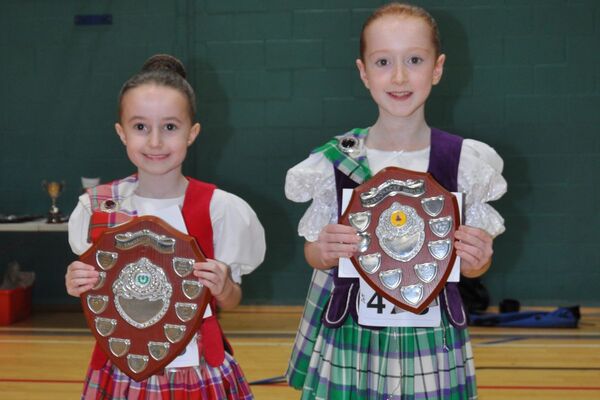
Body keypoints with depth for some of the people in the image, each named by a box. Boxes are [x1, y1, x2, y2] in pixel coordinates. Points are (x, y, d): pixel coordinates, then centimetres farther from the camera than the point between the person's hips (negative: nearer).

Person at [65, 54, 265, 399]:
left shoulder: (219, 209, -11)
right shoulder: (97, 206, -5)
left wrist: (222, 289, -21)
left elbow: (231, 302, 0)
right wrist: (79, 287, -13)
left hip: (198, 370, -1)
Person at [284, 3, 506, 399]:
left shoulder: (464, 161, -5)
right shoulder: (335, 161, -6)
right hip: (350, 338, 0)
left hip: (432, 341, 0)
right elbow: (315, 255, 5)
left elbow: (473, 263, 5)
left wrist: (477, 260, -16)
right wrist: (325, 252, -17)